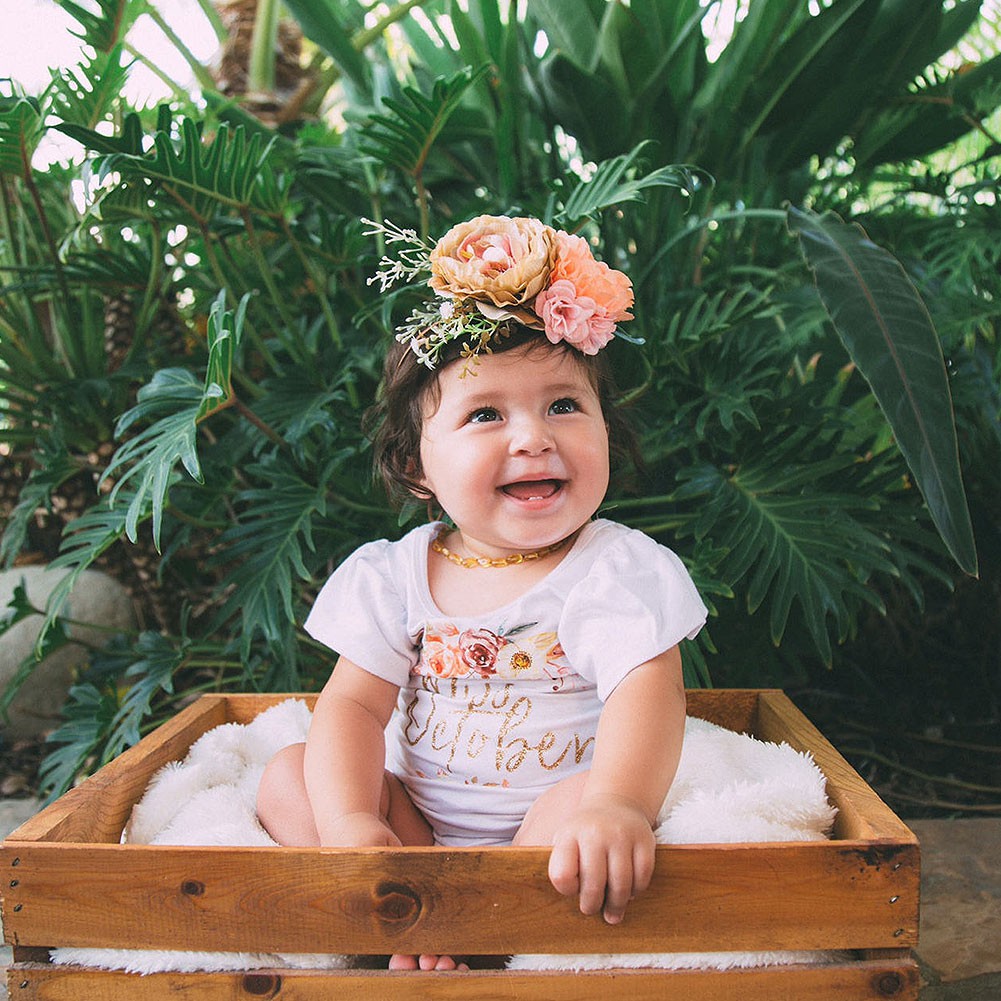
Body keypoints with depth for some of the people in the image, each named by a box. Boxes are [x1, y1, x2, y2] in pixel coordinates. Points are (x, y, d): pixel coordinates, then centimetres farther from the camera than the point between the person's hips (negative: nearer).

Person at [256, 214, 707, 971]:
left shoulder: (616, 568, -11)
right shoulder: (397, 574, 0)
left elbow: (648, 688, -25)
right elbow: (353, 704, -5)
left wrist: (619, 805, -47)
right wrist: (351, 824, -24)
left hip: (550, 823, -4)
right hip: (419, 823, 4)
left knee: (580, 802, -33)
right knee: (288, 776, -10)